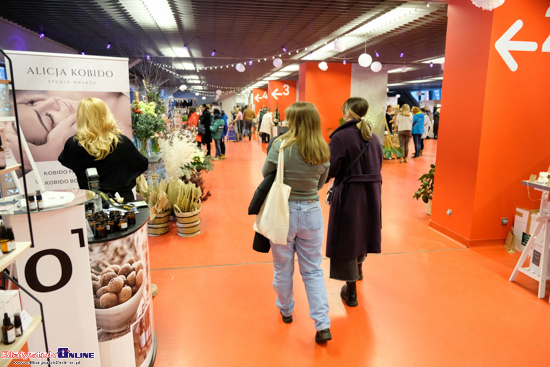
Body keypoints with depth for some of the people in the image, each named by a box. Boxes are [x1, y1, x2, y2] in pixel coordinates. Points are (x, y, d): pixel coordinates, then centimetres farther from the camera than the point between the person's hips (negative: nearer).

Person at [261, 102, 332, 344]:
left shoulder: (281, 145, -15)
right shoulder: (322, 151, -3)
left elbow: (266, 174, -3)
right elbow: (320, 184, 7)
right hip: (312, 212, 3)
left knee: (283, 267, 18)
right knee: (313, 270, 14)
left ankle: (286, 311, 38)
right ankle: (323, 324, 13)